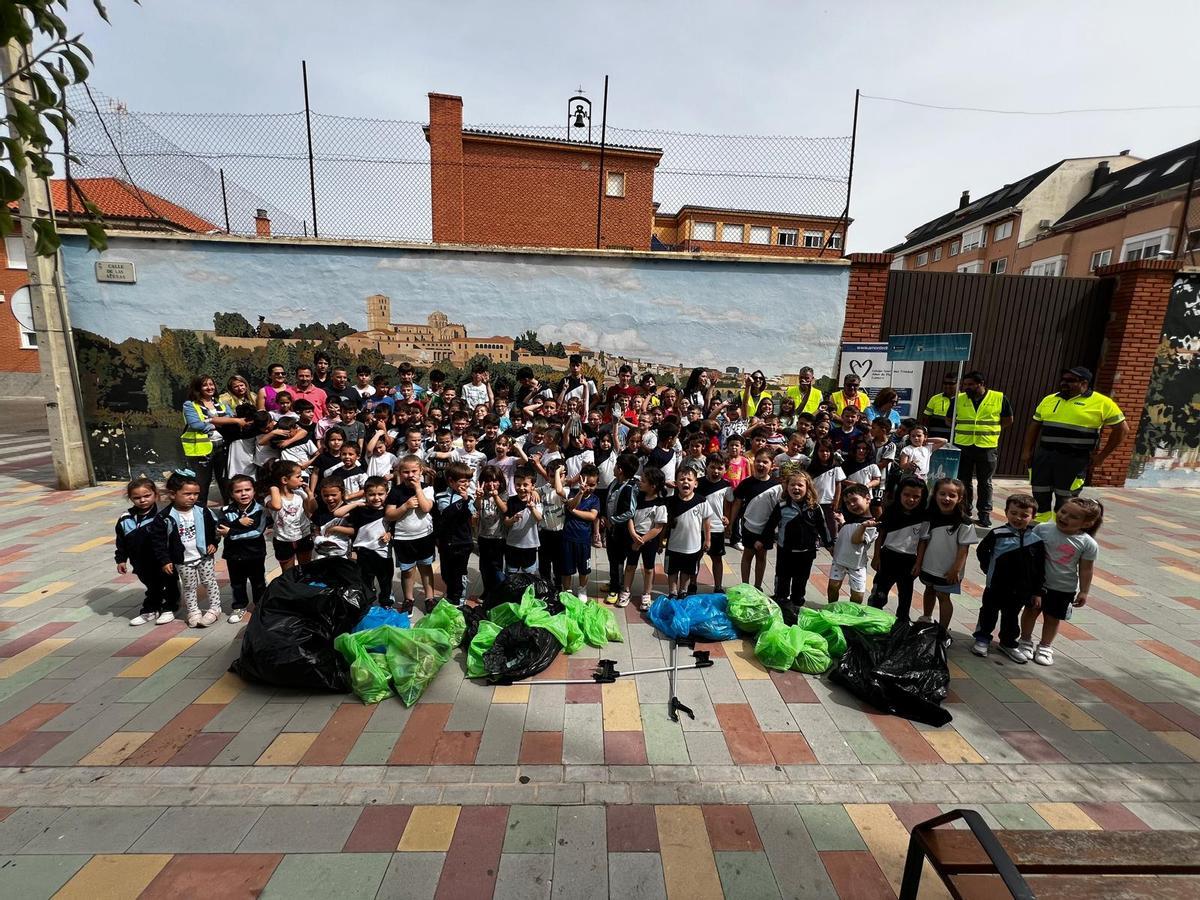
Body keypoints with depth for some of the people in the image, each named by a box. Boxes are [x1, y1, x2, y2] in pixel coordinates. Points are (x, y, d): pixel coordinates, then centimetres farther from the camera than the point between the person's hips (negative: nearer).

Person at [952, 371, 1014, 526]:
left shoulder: (999, 398, -2)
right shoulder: (958, 399, 1)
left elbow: (1008, 420, 6)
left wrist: (990, 430, -1)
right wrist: (964, 430, 3)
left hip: (987, 447, -1)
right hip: (962, 446, 2)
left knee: (985, 482, 8)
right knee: (963, 481, 10)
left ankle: (985, 514, 19)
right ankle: (964, 511, 23)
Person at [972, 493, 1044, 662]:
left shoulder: (1037, 540, -6)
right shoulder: (997, 534, -13)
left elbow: (1040, 569, 0)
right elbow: (981, 551, 2)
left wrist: (1037, 592, 1)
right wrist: (989, 569, -1)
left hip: (1021, 589, 2)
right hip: (996, 586, -2)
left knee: (1011, 617, 18)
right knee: (989, 613, 13)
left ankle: (1008, 643, 36)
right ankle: (982, 638, 29)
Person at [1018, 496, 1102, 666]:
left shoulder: (1088, 544, -12)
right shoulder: (1043, 529, -13)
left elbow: (1086, 570, -5)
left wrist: (1084, 592, -3)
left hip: (1064, 588, 0)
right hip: (1037, 582, 0)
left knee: (1052, 617, 13)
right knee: (1031, 610, 12)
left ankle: (1045, 646, 31)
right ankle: (1025, 641, 29)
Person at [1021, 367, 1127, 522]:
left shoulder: (1101, 403, -3)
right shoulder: (1049, 400, 11)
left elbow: (1121, 429, 0)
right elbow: (1035, 427, 15)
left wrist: (1101, 456, -3)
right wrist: (1027, 451, 6)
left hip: (1073, 461, -4)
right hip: (1043, 457, 5)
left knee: (1064, 501, 4)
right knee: (1040, 497, 10)